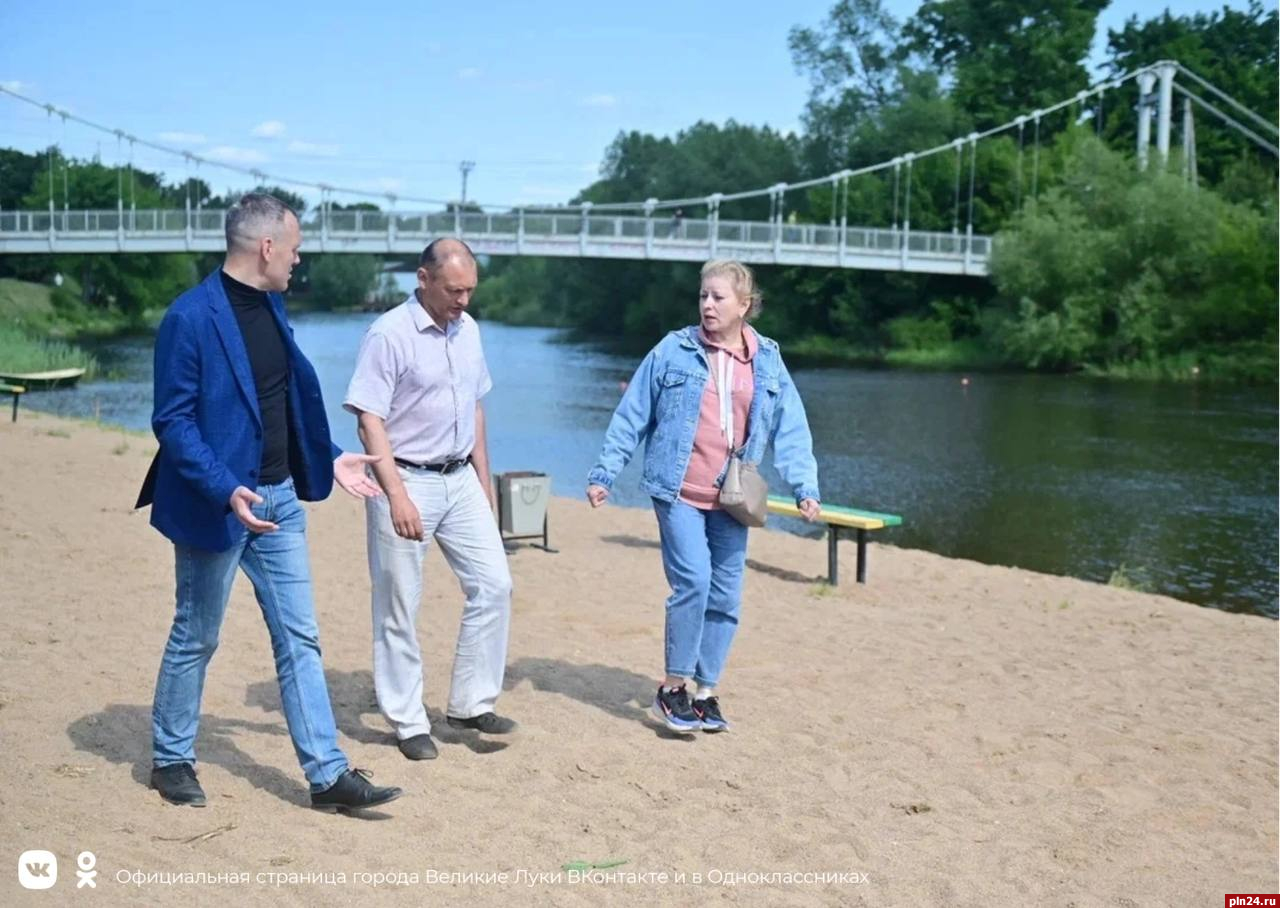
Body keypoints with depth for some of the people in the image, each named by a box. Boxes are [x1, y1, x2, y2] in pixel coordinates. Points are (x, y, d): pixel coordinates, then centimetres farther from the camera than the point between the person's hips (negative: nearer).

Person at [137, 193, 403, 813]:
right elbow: (173, 420, -18)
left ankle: (327, 773, 12)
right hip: (218, 503, -7)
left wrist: (329, 459, 11)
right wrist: (226, 490, -28)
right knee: (197, 637, 10)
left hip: (279, 497, 7)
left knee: (299, 638, 7)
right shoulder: (191, 317, -17)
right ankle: (171, 760, 30)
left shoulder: (270, 306, 8)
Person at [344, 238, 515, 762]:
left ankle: (470, 704, 16)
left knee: (493, 585, 4)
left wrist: (483, 479, 16)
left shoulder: (467, 330, 9)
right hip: (406, 481, -7)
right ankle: (408, 723, 14)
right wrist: (397, 495, -22)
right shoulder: (389, 335, -13)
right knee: (399, 607, 2)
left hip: (460, 480, 7)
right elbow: (370, 421, -16)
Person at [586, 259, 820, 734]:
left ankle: (705, 692, 21)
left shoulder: (767, 361, 7)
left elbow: (791, 430, 7)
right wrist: (603, 473, 1)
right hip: (679, 493, -3)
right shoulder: (673, 351, -1)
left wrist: (804, 486, -3)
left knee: (725, 596, 6)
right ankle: (673, 687, 2)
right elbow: (631, 418, 2)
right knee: (693, 582, -14)